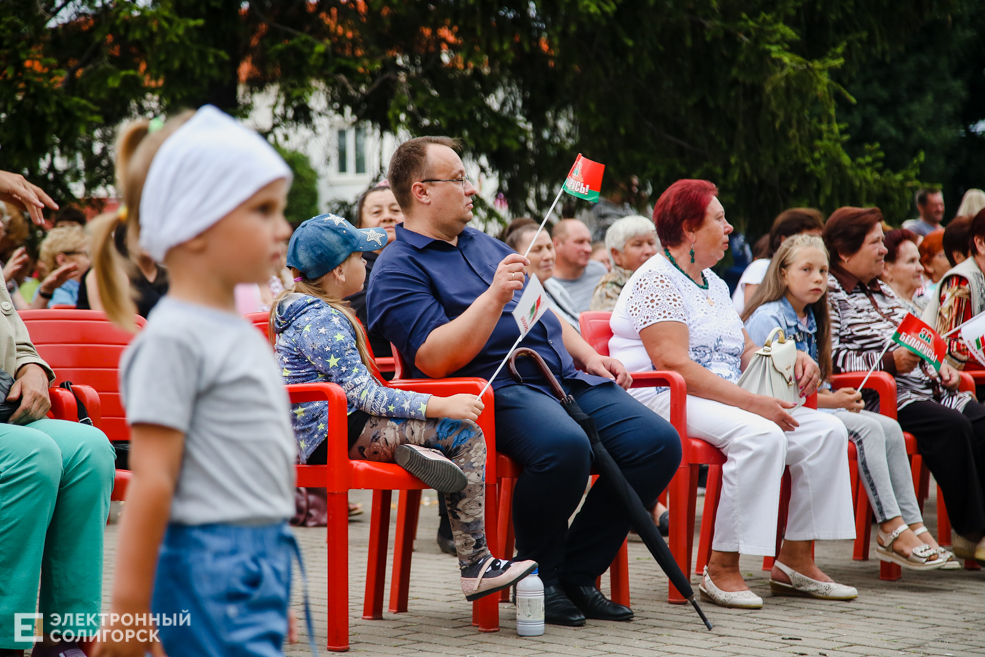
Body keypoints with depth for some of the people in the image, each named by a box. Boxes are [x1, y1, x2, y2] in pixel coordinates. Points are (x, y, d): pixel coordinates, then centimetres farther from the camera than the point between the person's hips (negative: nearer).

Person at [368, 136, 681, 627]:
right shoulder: (398, 269, -2)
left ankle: (577, 572, -2)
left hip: (564, 378, 8)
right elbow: (434, 359, -16)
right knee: (564, 447, -38)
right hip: (495, 389, -8)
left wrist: (586, 355, 17)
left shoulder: (484, 244, 26)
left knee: (659, 442, -13)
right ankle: (537, 576, -12)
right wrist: (494, 297, -22)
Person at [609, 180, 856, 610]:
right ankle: (722, 569, -29)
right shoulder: (657, 280, -8)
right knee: (760, 436, -35)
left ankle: (795, 559, -3)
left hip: (729, 400, 9)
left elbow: (745, 352, 21)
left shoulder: (715, 285, 22)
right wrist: (752, 402, -23)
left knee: (826, 431, -6)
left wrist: (792, 360, -1)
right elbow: (675, 366, -19)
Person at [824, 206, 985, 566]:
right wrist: (889, 362, -23)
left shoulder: (880, 290, 25)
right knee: (951, 426, -29)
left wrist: (939, 365, 13)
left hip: (924, 388, 9)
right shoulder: (828, 293, -4)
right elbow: (830, 358, -18)